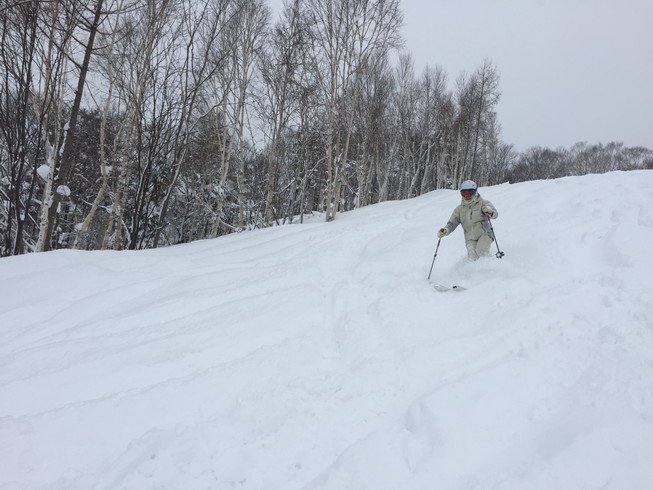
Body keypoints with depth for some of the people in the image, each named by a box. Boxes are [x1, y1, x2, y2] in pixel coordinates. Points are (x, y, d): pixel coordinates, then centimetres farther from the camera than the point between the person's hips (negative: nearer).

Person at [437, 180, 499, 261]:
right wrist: (445, 230, -12)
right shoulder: (459, 209, 13)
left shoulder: (483, 203, 3)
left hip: (483, 234, -2)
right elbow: (452, 223, 9)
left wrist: (490, 212, -35)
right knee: (473, 257, -23)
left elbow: (495, 215, -10)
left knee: (481, 252, -29)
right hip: (470, 239, 3)